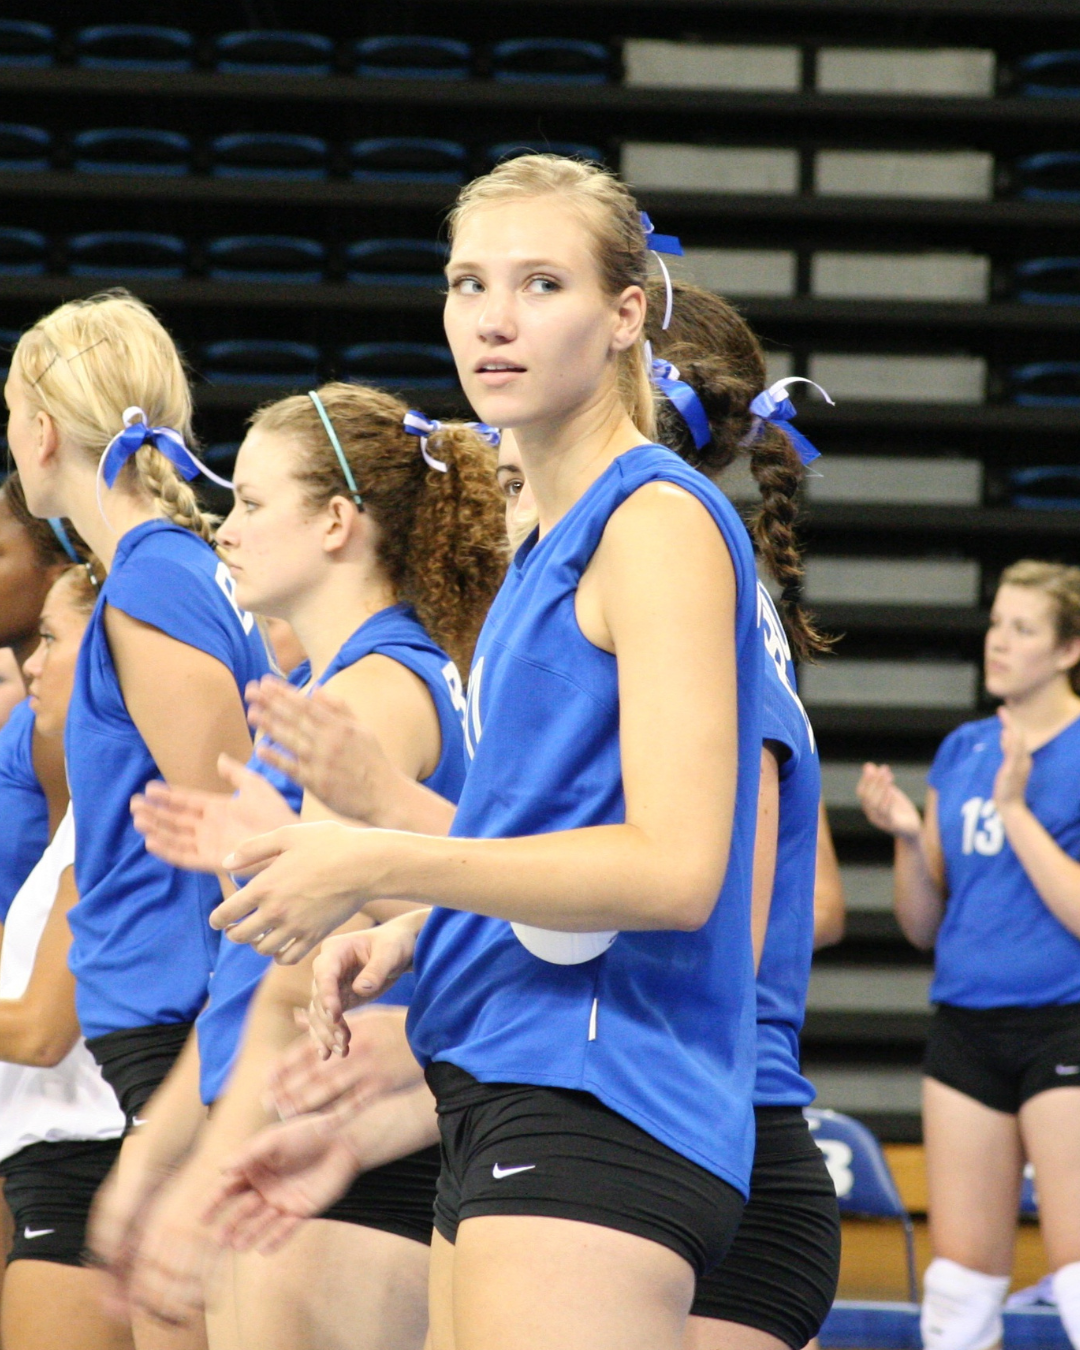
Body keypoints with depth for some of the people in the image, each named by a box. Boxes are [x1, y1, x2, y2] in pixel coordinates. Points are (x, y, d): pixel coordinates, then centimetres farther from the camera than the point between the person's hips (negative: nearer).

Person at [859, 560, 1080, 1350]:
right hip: (966, 1025, 6)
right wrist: (906, 835, -4)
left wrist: (1013, 808, -17)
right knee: (963, 1273, 6)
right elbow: (923, 925, 14)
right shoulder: (960, 753, 11)